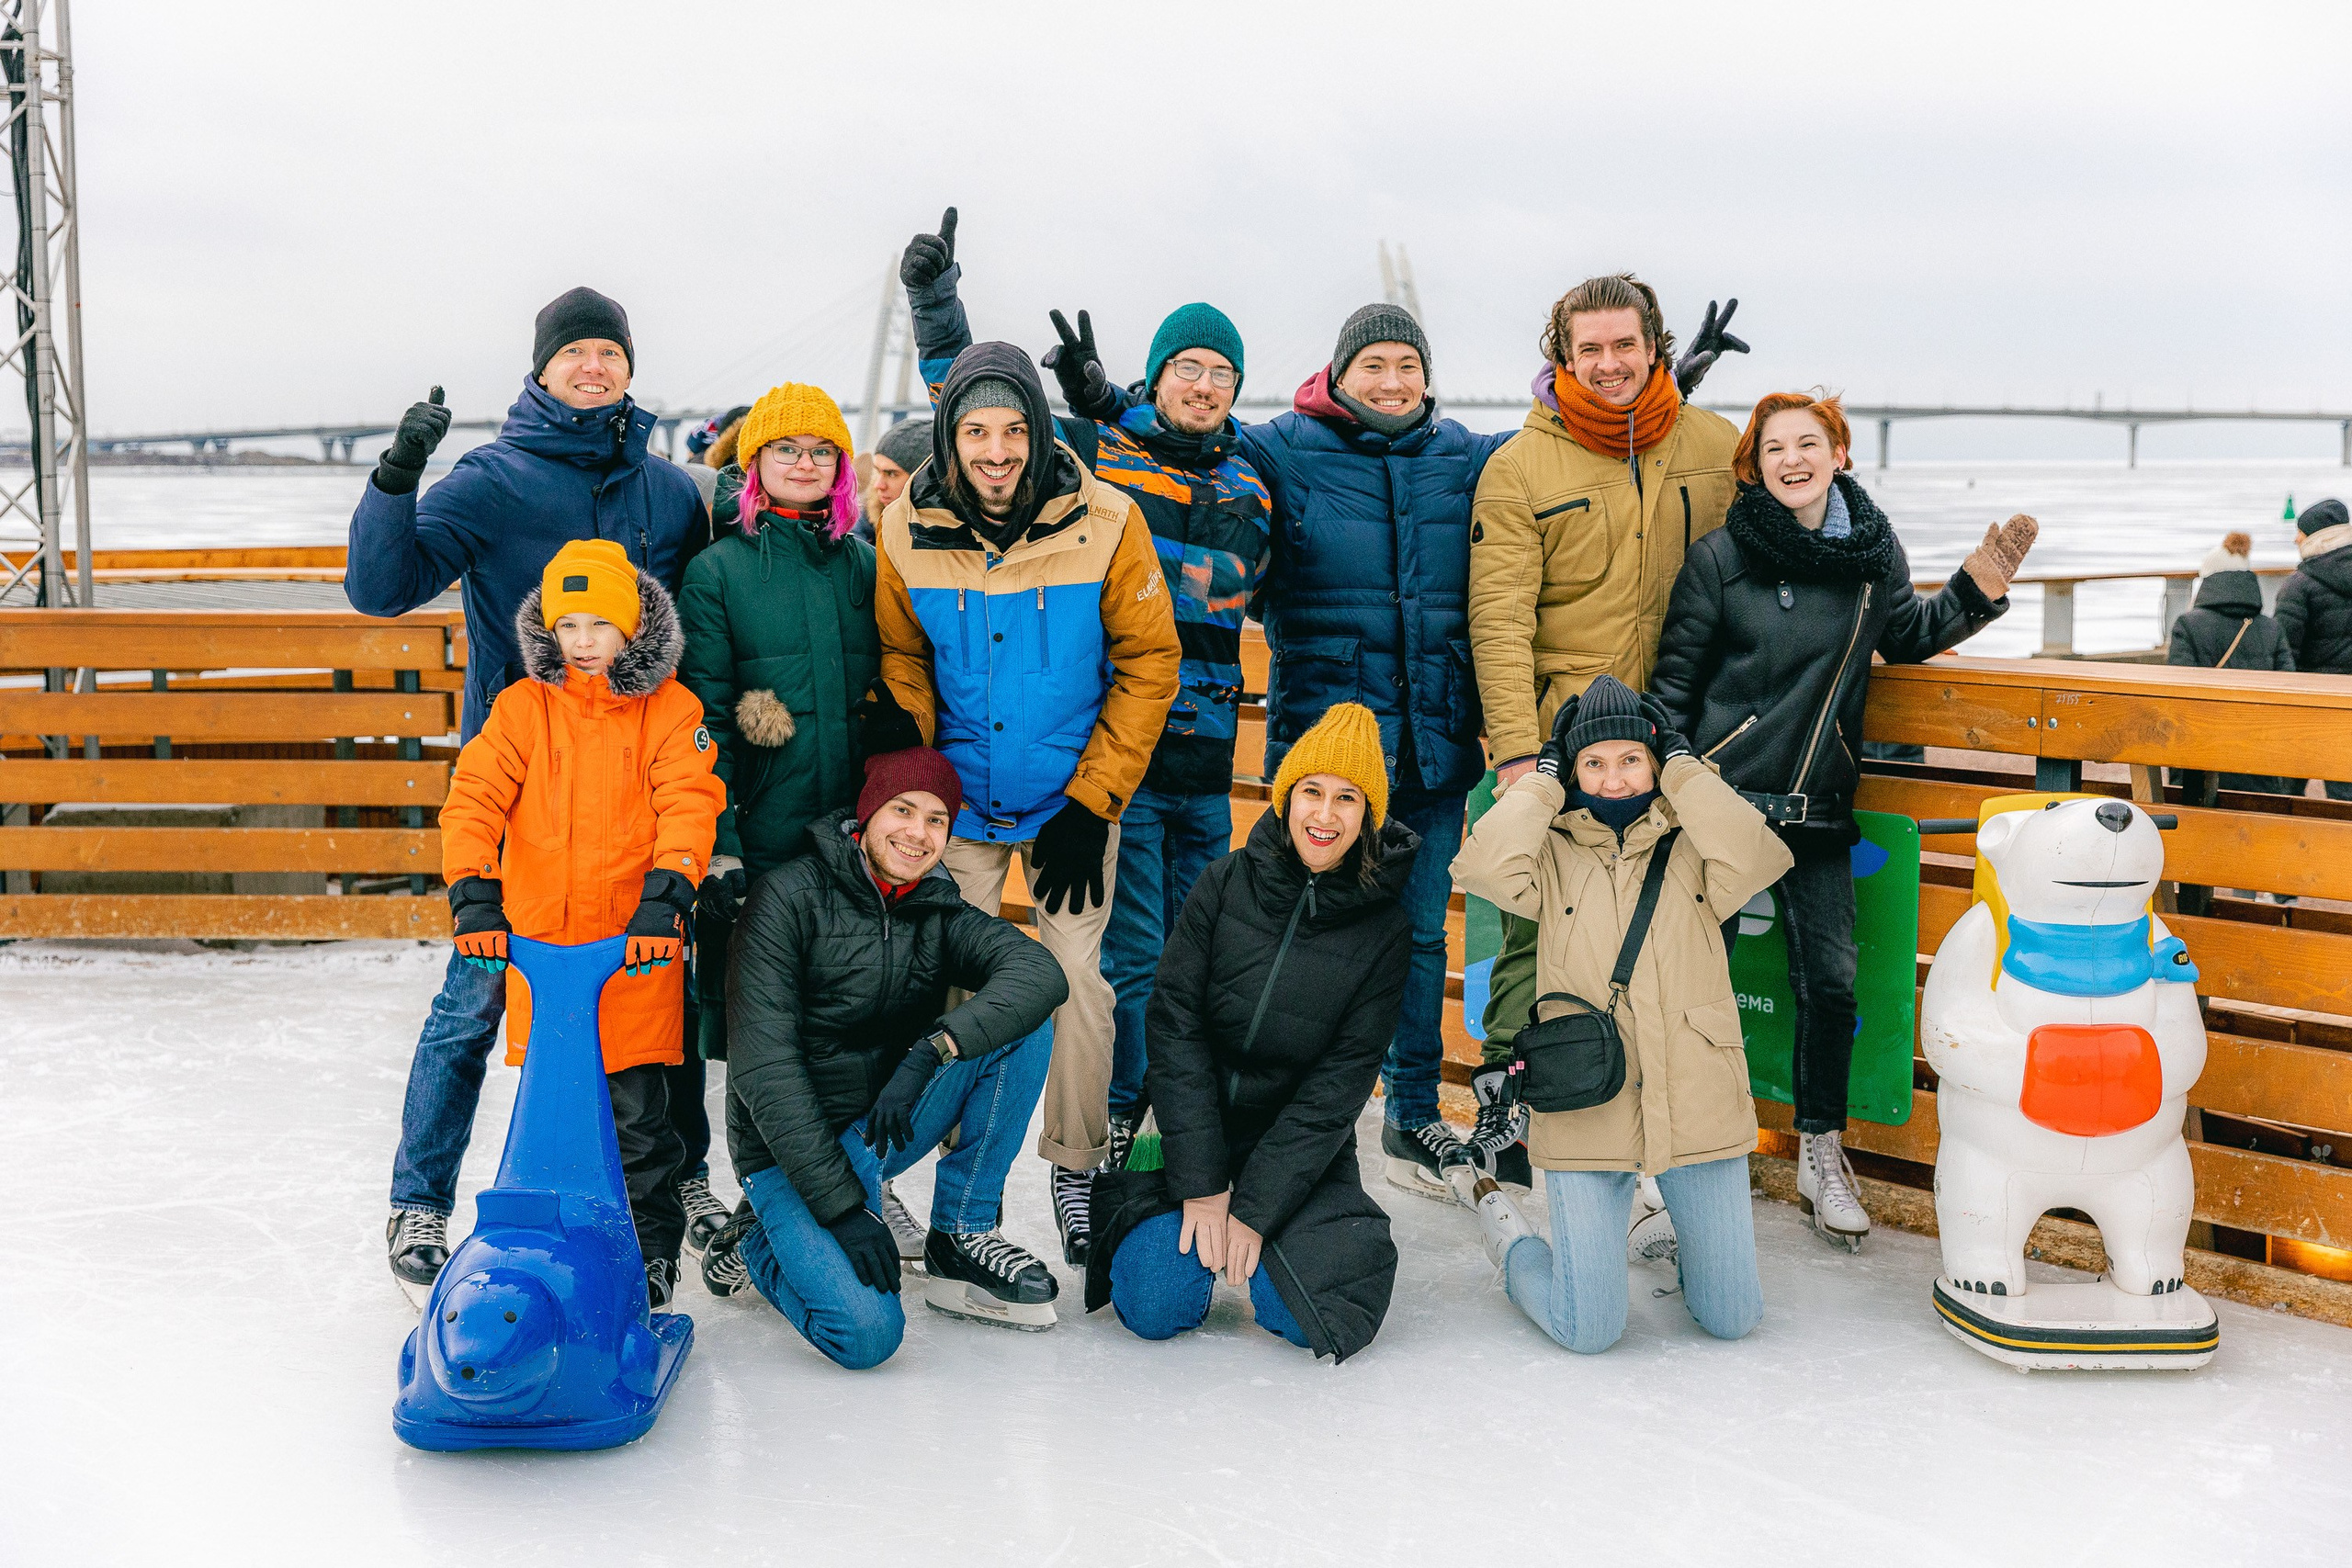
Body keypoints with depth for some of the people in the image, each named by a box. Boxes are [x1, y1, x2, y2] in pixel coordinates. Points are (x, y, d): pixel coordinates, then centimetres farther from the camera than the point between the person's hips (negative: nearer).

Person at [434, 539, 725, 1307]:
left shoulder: (671, 710, 1)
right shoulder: (522, 708, 5)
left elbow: (689, 805, -9)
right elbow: (473, 798, -2)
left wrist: (665, 896, -23)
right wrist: (473, 894, -16)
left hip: (637, 949, -2)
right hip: (539, 940, 2)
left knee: (638, 1111, 2)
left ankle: (652, 1252, 19)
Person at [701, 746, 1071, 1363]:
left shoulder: (940, 912, 1)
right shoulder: (791, 896, -14)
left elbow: (1040, 971, -21)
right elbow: (764, 1069, -20)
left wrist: (931, 1048, -37)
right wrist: (841, 1204, -26)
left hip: (889, 1124, 5)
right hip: (792, 1148, -5)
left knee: (1022, 1026, -15)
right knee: (867, 1333, -27)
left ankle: (962, 1234, -5)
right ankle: (755, 1241, 5)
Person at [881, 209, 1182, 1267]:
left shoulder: (1105, 522, -13)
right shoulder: (909, 530, -7)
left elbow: (1147, 664, -7)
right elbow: (900, 663, 5)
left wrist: (1090, 803, -10)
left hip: (1074, 798, -1)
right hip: (959, 801, 2)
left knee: (1076, 978, -2)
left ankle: (1076, 1168, 17)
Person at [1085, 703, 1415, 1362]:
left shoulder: (1384, 929, -8)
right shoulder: (1226, 884, -7)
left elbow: (1343, 1080, -10)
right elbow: (1174, 1026, -9)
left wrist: (1255, 1205, -16)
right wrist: (1202, 1183, -15)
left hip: (1301, 1143, 0)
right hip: (1194, 1124, 0)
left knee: (1307, 1318, -21)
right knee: (1156, 1309, -18)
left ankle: (1251, 1231, 11)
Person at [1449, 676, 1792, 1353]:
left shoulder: (1692, 847, 5)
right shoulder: (1553, 854, 3)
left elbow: (1755, 858, -16)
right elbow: (1481, 866, -17)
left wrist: (1682, 768, -5)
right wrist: (1544, 779, -4)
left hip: (1696, 1111, 2)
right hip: (1587, 1115, -1)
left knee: (1732, 1319, 7)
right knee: (1589, 1331, -3)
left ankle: (1695, 1237, 40)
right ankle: (1510, 1243, 27)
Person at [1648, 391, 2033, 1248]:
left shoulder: (1874, 548, 5)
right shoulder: (1720, 555, -5)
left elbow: (1907, 637, 22)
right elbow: (1674, 678, -1)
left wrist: (1974, 593, 6)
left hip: (1819, 807, 3)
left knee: (1831, 980, 0)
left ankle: (1820, 1152, 18)